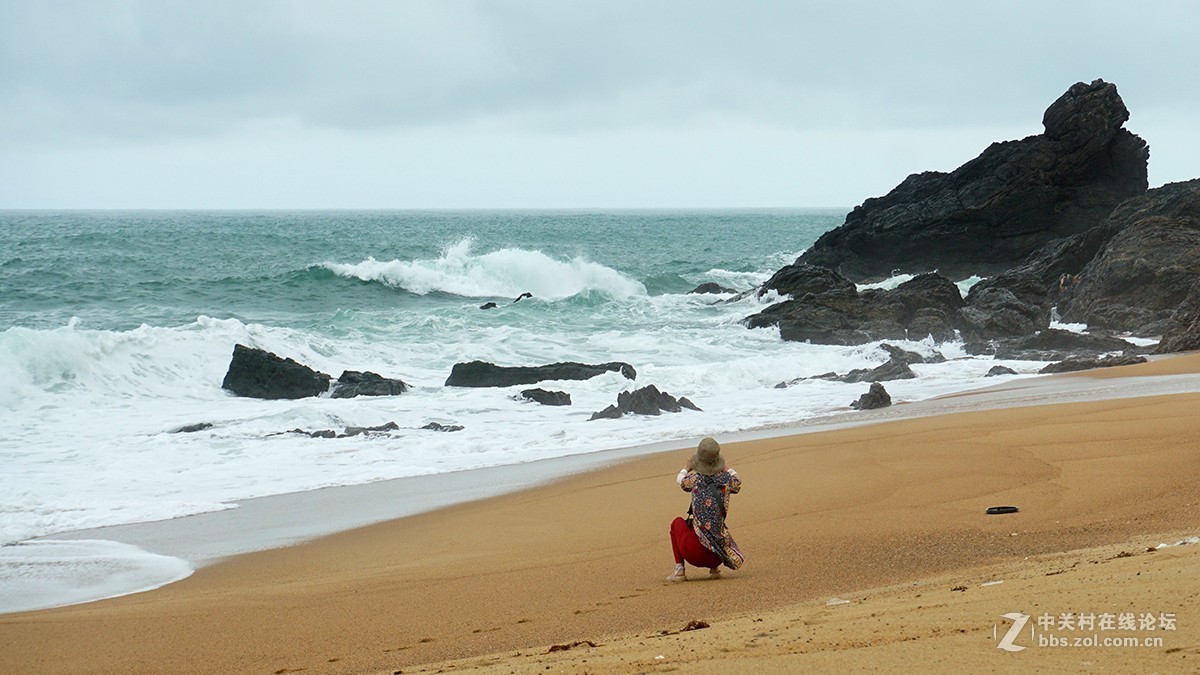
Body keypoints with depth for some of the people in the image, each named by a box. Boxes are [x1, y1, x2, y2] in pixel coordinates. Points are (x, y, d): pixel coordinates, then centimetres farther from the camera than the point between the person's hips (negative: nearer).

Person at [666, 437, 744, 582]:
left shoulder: (695, 479, -4)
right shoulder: (726, 479, 1)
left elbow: (680, 479, 20)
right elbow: (738, 484, 27)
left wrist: (687, 468, 41)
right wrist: (725, 468, 43)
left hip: (694, 552, -3)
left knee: (677, 522, 28)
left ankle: (679, 569, 14)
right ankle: (715, 568, 17)